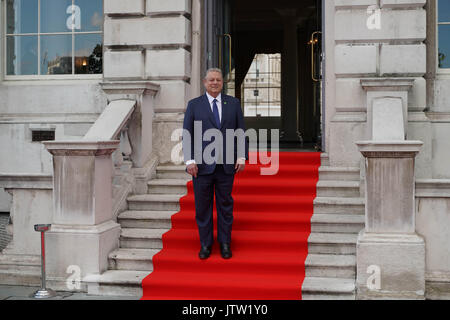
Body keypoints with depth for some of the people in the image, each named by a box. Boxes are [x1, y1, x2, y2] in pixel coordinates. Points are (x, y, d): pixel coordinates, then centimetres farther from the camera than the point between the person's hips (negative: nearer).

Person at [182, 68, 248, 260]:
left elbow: (241, 131, 9)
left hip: (226, 165, 1)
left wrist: (242, 157, 0)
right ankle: (205, 244, 17)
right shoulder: (194, 105, 5)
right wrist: (189, 160, -8)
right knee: (203, 206, 4)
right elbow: (187, 134, 1)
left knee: (225, 205, 8)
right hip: (202, 165, -1)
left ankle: (225, 244, 20)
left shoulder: (233, 103, 9)